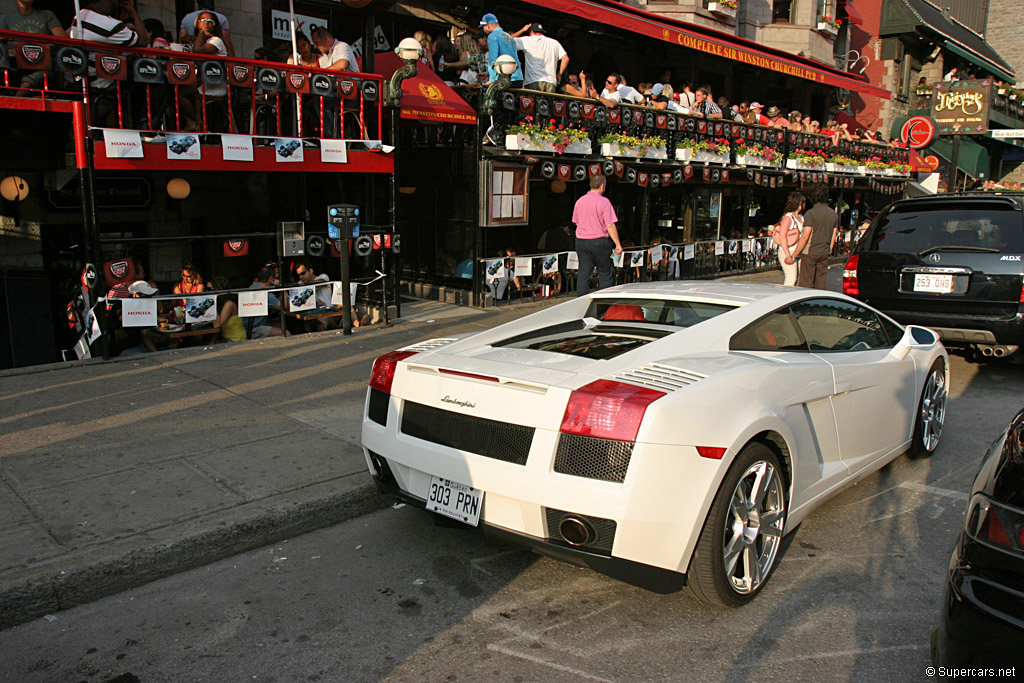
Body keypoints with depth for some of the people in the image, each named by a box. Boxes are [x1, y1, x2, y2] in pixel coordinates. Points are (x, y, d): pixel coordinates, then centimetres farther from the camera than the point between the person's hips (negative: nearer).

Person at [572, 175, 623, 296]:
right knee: (605, 274, 6)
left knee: (583, 274, 6)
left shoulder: (579, 201, 6)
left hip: (581, 241, 5)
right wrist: (618, 244, -10)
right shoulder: (604, 201, -11)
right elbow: (610, 225, -14)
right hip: (599, 241, -5)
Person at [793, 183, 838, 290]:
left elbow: (805, 237, -17)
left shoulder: (811, 213, -13)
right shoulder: (833, 214, 8)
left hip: (810, 253, -6)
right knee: (821, 284, 10)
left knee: (805, 285, -2)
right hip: (824, 253, 6)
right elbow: (833, 237, 12)